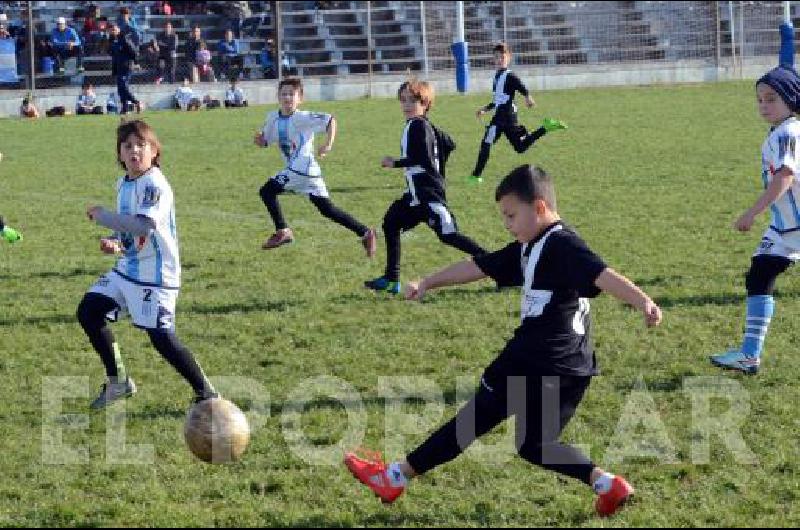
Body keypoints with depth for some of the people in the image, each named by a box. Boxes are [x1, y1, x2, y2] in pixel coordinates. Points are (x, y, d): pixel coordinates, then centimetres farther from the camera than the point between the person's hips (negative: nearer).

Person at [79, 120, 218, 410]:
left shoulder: (155, 185, -19)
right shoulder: (123, 184, 10)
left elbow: (143, 225, -33)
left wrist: (103, 216, -22)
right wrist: (116, 243, 0)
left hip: (156, 274, -9)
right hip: (127, 267, 9)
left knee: (161, 337, -12)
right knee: (88, 312, 6)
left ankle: (206, 393, 2)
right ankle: (118, 382, 21)